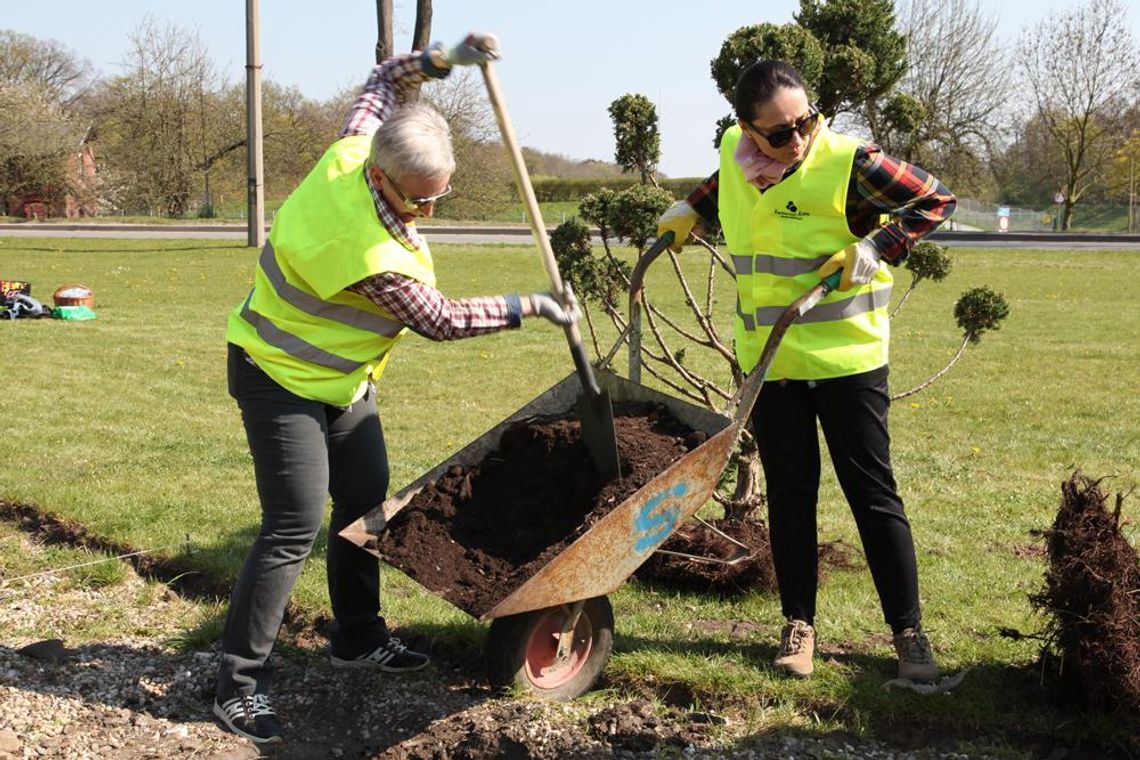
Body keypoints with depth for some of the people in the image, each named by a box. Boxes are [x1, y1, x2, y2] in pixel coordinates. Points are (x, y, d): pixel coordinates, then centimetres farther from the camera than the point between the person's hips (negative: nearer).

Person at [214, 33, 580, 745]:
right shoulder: (378, 259, -35)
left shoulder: (349, 152, -14)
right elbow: (442, 319, -19)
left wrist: (445, 57, -4)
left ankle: (358, 637, 30)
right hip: (284, 382, -9)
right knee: (294, 528, -11)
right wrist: (530, 306, -11)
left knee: (366, 499, 14)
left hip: (341, 376, 9)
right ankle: (240, 685, -2)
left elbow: (385, 80, 7)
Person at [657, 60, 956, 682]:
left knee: (873, 495, 2)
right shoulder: (734, 154, 0)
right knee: (788, 496, 10)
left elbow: (937, 201, -7)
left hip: (848, 358, -4)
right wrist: (691, 211, 14)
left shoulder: (849, 162, -16)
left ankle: (908, 631, 12)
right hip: (769, 362, 4)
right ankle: (798, 624, 22)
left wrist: (873, 251, -16)